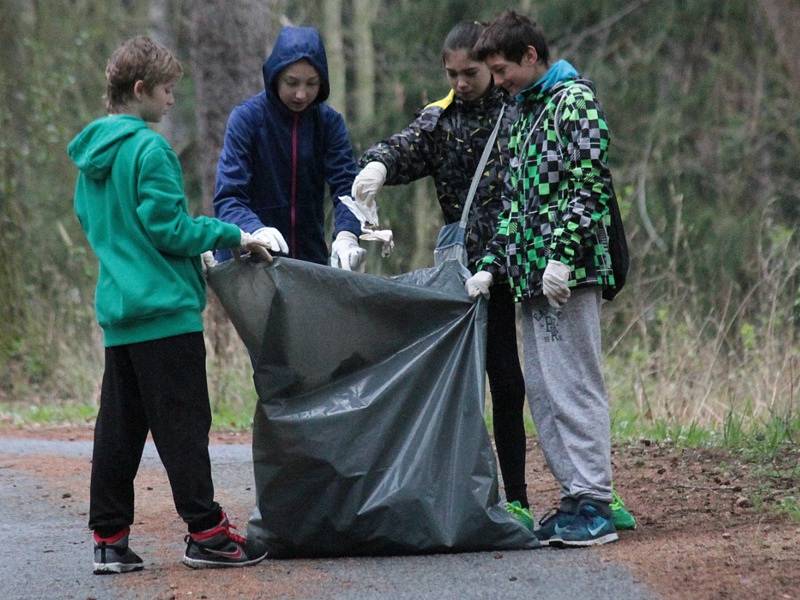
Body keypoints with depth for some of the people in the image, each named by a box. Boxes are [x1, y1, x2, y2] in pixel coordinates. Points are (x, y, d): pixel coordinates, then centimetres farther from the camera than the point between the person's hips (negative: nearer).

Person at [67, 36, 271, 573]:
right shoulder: (149, 149, -13)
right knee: (182, 425, -4)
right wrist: (231, 236, -6)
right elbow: (168, 228, -16)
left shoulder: (91, 154, 14)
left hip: (117, 312, 8)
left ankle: (109, 539, 8)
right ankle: (206, 533, -1)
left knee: (119, 427, 9)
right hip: (166, 308, -8)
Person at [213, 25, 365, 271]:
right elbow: (227, 197, -16)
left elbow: (346, 186, -8)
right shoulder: (246, 117, -9)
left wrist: (346, 235, -29)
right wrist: (256, 230, -37)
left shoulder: (329, 122, 1)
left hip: (311, 256, 3)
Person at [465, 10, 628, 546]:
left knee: (574, 385, -9)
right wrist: (491, 267, 16)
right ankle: (576, 497, 12)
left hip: (569, 274, -9)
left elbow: (590, 184, -15)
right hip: (532, 278, 9)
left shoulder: (574, 100, -6)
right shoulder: (525, 113, 21)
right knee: (543, 389, 8)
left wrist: (563, 254, -21)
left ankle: (595, 506, -8)